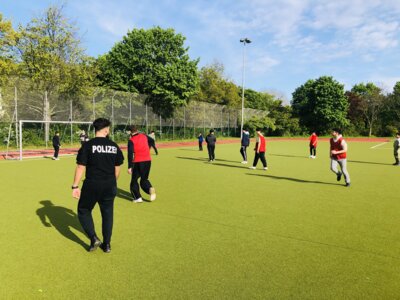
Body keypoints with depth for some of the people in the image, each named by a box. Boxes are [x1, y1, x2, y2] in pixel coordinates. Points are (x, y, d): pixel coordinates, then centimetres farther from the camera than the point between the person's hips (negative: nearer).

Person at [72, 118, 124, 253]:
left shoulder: (87, 145, -8)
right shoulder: (114, 146, 3)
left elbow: (81, 167, -10)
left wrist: (75, 186, -4)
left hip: (92, 186, -3)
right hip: (110, 186, 3)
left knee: (83, 211, 17)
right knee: (107, 213, 16)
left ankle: (94, 238, 6)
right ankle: (107, 244, 22)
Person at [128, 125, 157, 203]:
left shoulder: (131, 140, -6)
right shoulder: (144, 136, 8)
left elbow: (130, 154, -13)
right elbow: (152, 141, 26)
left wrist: (130, 167, -13)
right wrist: (149, 147, 45)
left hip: (138, 162, -4)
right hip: (148, 160, 4)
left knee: (134, 180, 12)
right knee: (144, 179, 17)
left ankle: (138, 197, 9)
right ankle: (150, 189, -12)